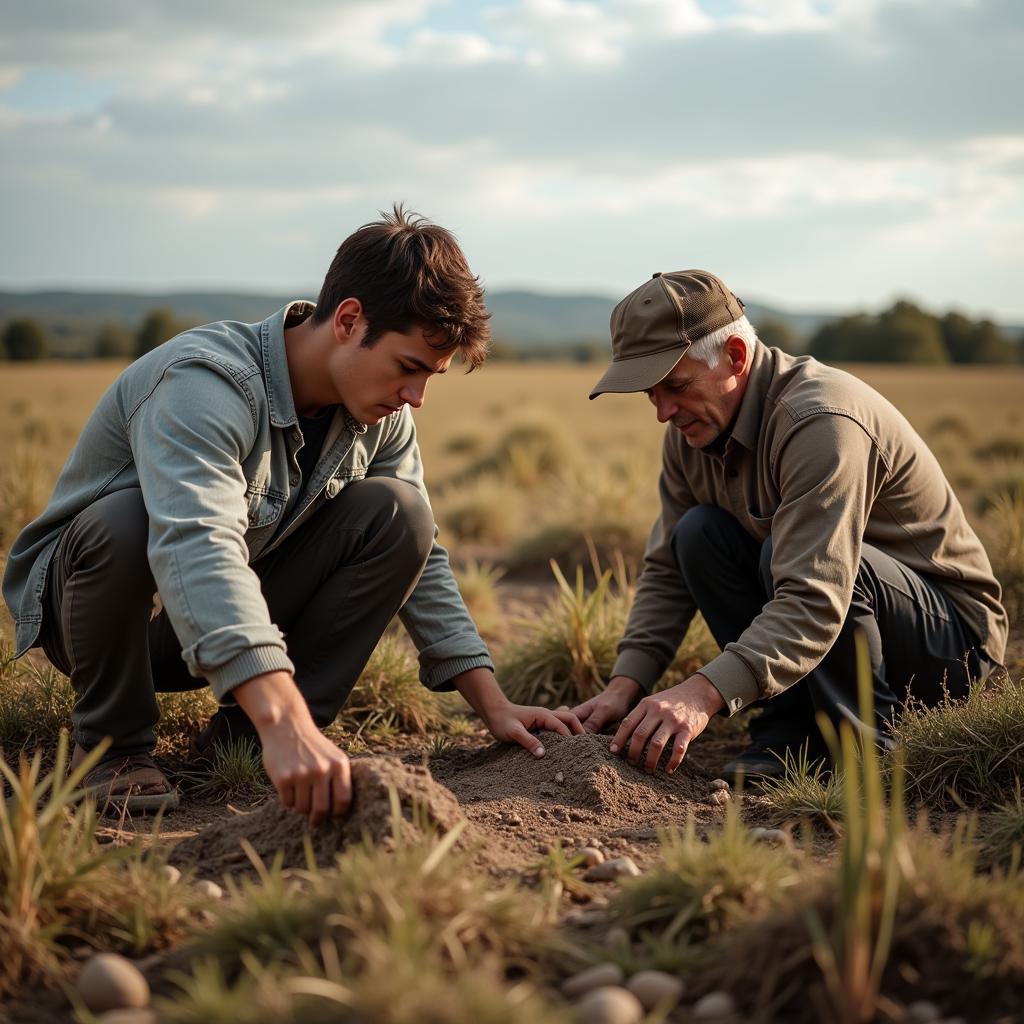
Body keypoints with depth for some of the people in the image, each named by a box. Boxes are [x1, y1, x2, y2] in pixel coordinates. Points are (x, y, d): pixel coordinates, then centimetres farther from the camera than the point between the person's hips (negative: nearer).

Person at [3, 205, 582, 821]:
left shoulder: (381, 417, -7)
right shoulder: (206, 383, -32)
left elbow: (422, 559, 0)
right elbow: (195, 548, -48)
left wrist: (494, 705, -11)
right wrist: (285, 724, -60)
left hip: (240, 611, 5)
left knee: (398, 514, -15)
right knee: (120, 520, -39)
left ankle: (244, 738, -9)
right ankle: (112, 743, -12)